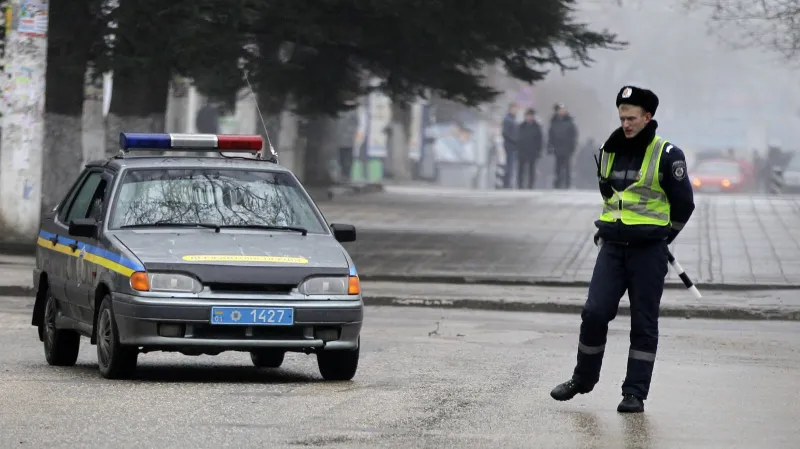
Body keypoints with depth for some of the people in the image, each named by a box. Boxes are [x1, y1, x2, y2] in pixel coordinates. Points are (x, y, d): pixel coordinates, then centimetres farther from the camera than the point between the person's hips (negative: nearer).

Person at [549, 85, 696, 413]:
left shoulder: (667, 155, -7)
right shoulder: (609, 151, 8)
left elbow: (684, 204, 0)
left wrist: (660, 237, 4)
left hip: (648, 250, -4)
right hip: (612, 247, 4)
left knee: (643, 323, 1)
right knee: (594, 312, -4)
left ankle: (635, 392, 7)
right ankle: (583, 378, 14)